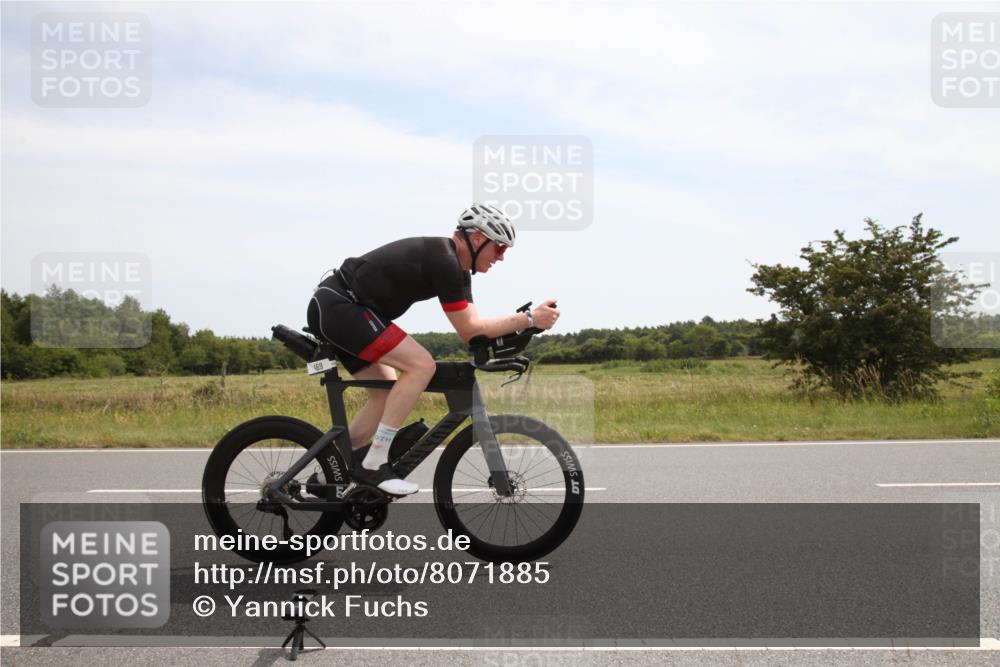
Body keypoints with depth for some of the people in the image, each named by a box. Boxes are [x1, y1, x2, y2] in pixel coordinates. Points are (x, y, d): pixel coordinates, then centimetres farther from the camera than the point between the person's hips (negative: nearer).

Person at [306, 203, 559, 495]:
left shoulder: (456, 266, 12)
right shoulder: (443, 260, -19)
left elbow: (471, 327, 11)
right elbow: (469, 330, -16)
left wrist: (520, 325, -1)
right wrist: (530, 319, -14)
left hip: (331, 308, 11)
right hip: (339, 307, -11)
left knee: (386, 395, 12)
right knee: (421, 365, -17)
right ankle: (374, 465, -14)